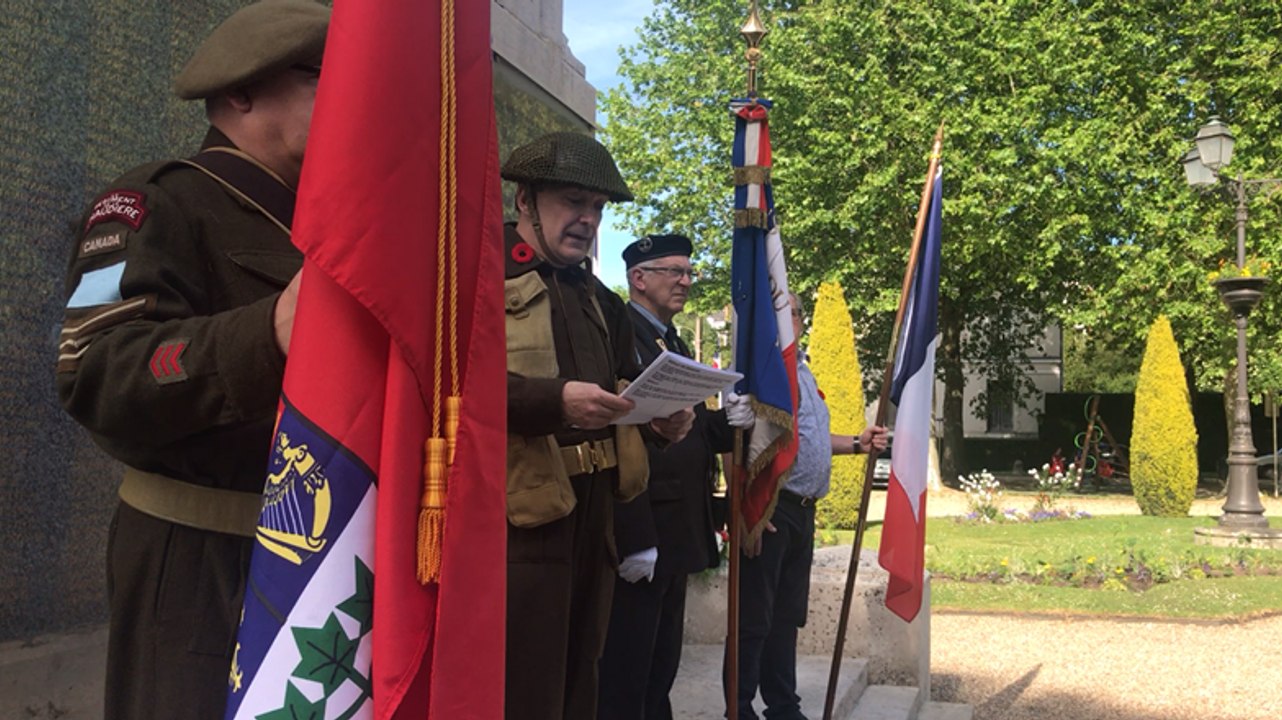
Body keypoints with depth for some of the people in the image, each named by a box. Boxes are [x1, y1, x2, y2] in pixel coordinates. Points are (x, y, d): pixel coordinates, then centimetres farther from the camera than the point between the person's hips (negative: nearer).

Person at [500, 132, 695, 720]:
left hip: (593, 517, 8)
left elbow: (625, 385, 24)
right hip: (518, 518, -8)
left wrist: (661, 420, 1)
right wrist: (555, 400, -29)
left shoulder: (600, 301, 19)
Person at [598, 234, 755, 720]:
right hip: (638, 539, -9)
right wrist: (633, 540, -23)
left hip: (676, 537, 9)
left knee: (660, 674, 15)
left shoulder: (674, 344, 18)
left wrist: (727, 421, 1)